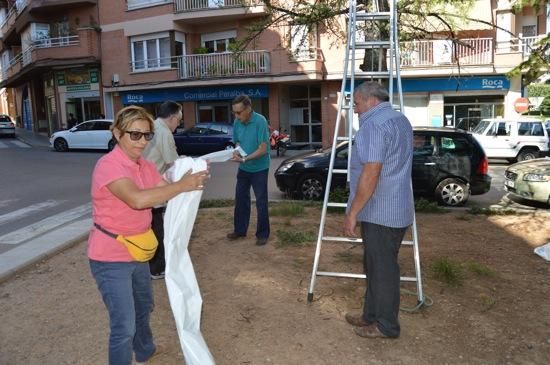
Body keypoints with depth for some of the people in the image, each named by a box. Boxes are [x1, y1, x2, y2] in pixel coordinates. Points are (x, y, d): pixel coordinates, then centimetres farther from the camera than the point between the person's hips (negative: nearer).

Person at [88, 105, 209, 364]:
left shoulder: (145, 166, 3)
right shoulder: (108, 165, -23)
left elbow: (166, 193, -1)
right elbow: (137, 199, -38)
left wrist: (191, 177, -18)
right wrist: (181, 185, -33)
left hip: (136, 252, 9)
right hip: (111, 258, -9)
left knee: (143, 306, 28)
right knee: (124, 325, -4)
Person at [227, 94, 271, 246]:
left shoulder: (260, 121, -21)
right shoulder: (237, 122, -4)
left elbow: (263, 149, -23)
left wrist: (244, 159, -30)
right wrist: (237, 152, -13)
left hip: (259, 169, -6)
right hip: (243, 168, 6)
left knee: (261, 202, 3)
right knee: (240, 200, 14)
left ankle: (262, 234, 15)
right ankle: (240, 230, 30)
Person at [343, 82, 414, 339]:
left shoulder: (373, 125, -17)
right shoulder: (401, 120, 16)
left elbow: (371, 174, -25)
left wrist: (352, 212, -19)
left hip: (379, 212, -10)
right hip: (396, 209, 10)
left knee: (382, 268, 2)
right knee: (376, 265, 18)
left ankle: (386, 325, 15)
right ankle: (372, 315, 30)